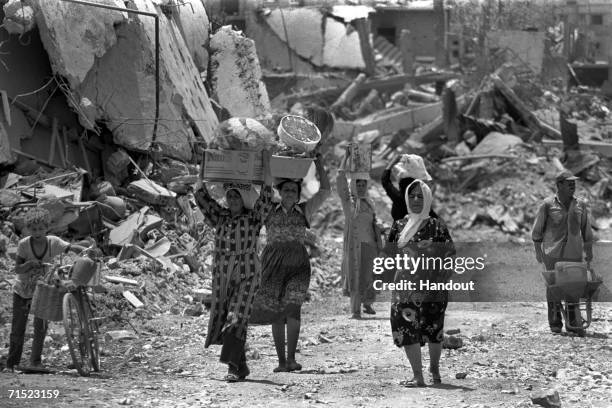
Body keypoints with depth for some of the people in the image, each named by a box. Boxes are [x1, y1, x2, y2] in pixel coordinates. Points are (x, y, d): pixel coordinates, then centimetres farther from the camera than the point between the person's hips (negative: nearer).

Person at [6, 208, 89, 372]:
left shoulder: (53, 242, -16)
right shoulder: (24, 244, -18)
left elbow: (73, 248, -13)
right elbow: (17, 269, -16)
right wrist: (30, 264, -35)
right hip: (22, 291, -1)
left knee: (41, 327, -3)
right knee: (18, 329, 2)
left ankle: (36, 360, 14)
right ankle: (12, 363, 13)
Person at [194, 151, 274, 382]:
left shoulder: (253, 218, -1)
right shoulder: (220, 217, 10)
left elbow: (266, 198, -13)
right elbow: (201, 197, 6)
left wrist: (266, 167, -16)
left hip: (247, 276, -5)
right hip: (221, 276, 5)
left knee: (236, 319, -17)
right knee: (221, 321, 5)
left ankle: (233, 366, -22)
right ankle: (241, 367, 16)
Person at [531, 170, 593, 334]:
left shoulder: (581, 205, 8)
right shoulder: (548, 205, 0)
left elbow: (586, 230, 13)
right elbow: (537, 229, 6)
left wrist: (589, 253, 12)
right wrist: (538, 250, 1)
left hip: (574, 253, 2)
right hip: (552, 253, -2)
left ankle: (574, 323, 3)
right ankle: (555, 324, 5)